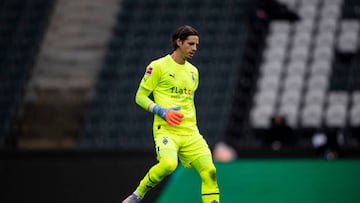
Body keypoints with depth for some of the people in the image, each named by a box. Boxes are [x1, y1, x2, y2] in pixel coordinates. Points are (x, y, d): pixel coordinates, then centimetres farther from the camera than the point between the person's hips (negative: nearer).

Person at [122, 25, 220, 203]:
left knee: (209, 171, -11)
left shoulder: (193, 71, 18)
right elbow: (140, 96, -1)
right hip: (166, 130, -6)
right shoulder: (158, 66, -2)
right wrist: (162, 111, -15)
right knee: (168, 163, -32)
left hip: (190, 133, 6)